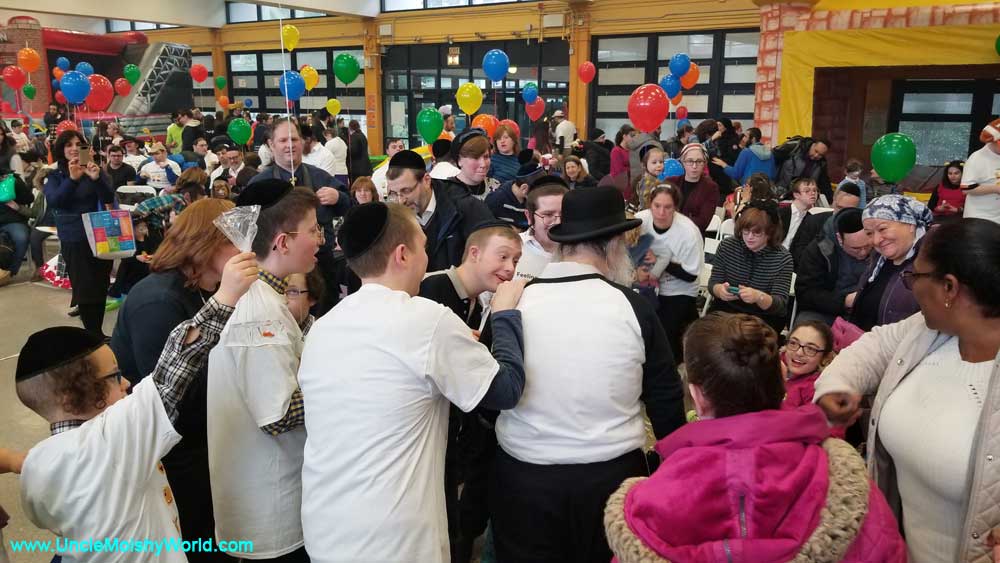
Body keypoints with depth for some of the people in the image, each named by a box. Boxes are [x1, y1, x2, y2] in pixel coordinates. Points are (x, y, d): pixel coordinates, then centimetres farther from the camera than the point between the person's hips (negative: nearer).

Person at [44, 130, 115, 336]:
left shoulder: (95, 170, 4)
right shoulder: (55, 176, 2)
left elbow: (109, 199, -7)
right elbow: (53, 202, -15)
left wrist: (97, 178, -26)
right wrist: (72, 179, -28)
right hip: (74, 239, -2)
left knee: (101, 285, 7)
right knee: (84, 287, -3)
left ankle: (97, 333, 21)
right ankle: (94, 335, 6)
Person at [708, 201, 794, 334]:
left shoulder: (783, 258, -11)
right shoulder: (726, 246, -3)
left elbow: (780, 304, -15)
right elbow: (713, 282, 0)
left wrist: (759, 297, -38)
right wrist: (719, 290, -26)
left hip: (766, 316, -2)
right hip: (726, 308, 2)